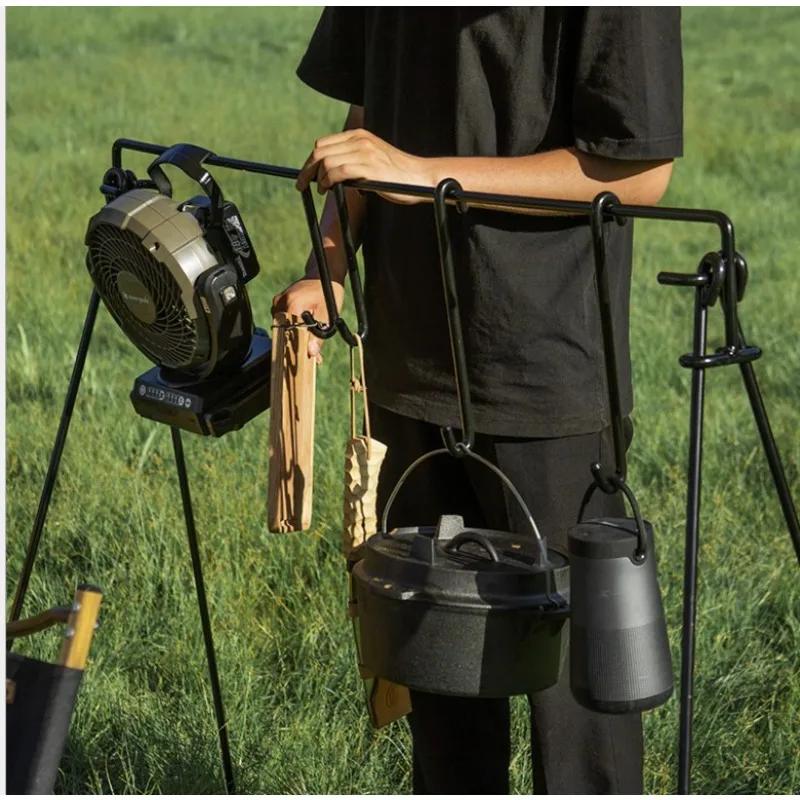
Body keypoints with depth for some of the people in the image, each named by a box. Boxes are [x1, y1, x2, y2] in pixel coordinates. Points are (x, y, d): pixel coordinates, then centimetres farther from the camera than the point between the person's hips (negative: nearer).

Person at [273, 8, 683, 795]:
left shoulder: (623, 12, -17)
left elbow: (640, 171, -18)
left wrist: (426, 174, -22)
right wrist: (327, 269, -3)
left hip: (547, 377, -6)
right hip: (410, 354, 7)